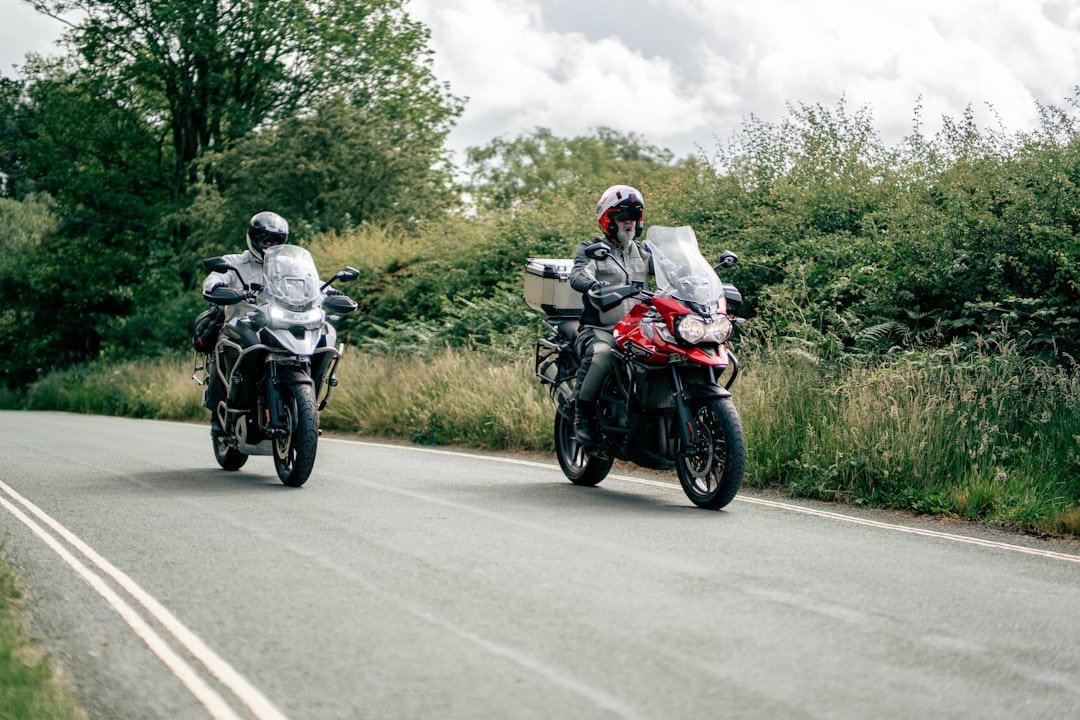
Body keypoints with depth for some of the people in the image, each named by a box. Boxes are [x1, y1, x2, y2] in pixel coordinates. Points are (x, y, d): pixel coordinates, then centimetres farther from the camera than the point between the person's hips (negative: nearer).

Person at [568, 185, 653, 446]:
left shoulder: (643, 252, 22)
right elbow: (578, 275, -13)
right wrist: (595, 285, -37)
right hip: (599, 328, -4)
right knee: (600, 354, -37)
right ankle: (582, 414, -21)